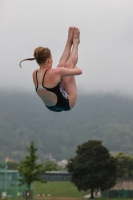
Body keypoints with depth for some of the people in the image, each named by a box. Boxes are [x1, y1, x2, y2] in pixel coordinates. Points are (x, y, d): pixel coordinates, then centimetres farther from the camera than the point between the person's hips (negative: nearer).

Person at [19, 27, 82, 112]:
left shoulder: (35, 74, -10)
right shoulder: (54, 73, -31)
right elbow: (79, 71, -20)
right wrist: (72, 66, 1)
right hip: (66, 104, -6)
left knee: (61, 65, 10)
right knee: (68, 65, 1)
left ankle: (69, 41, 30)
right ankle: (75, 42, 24)